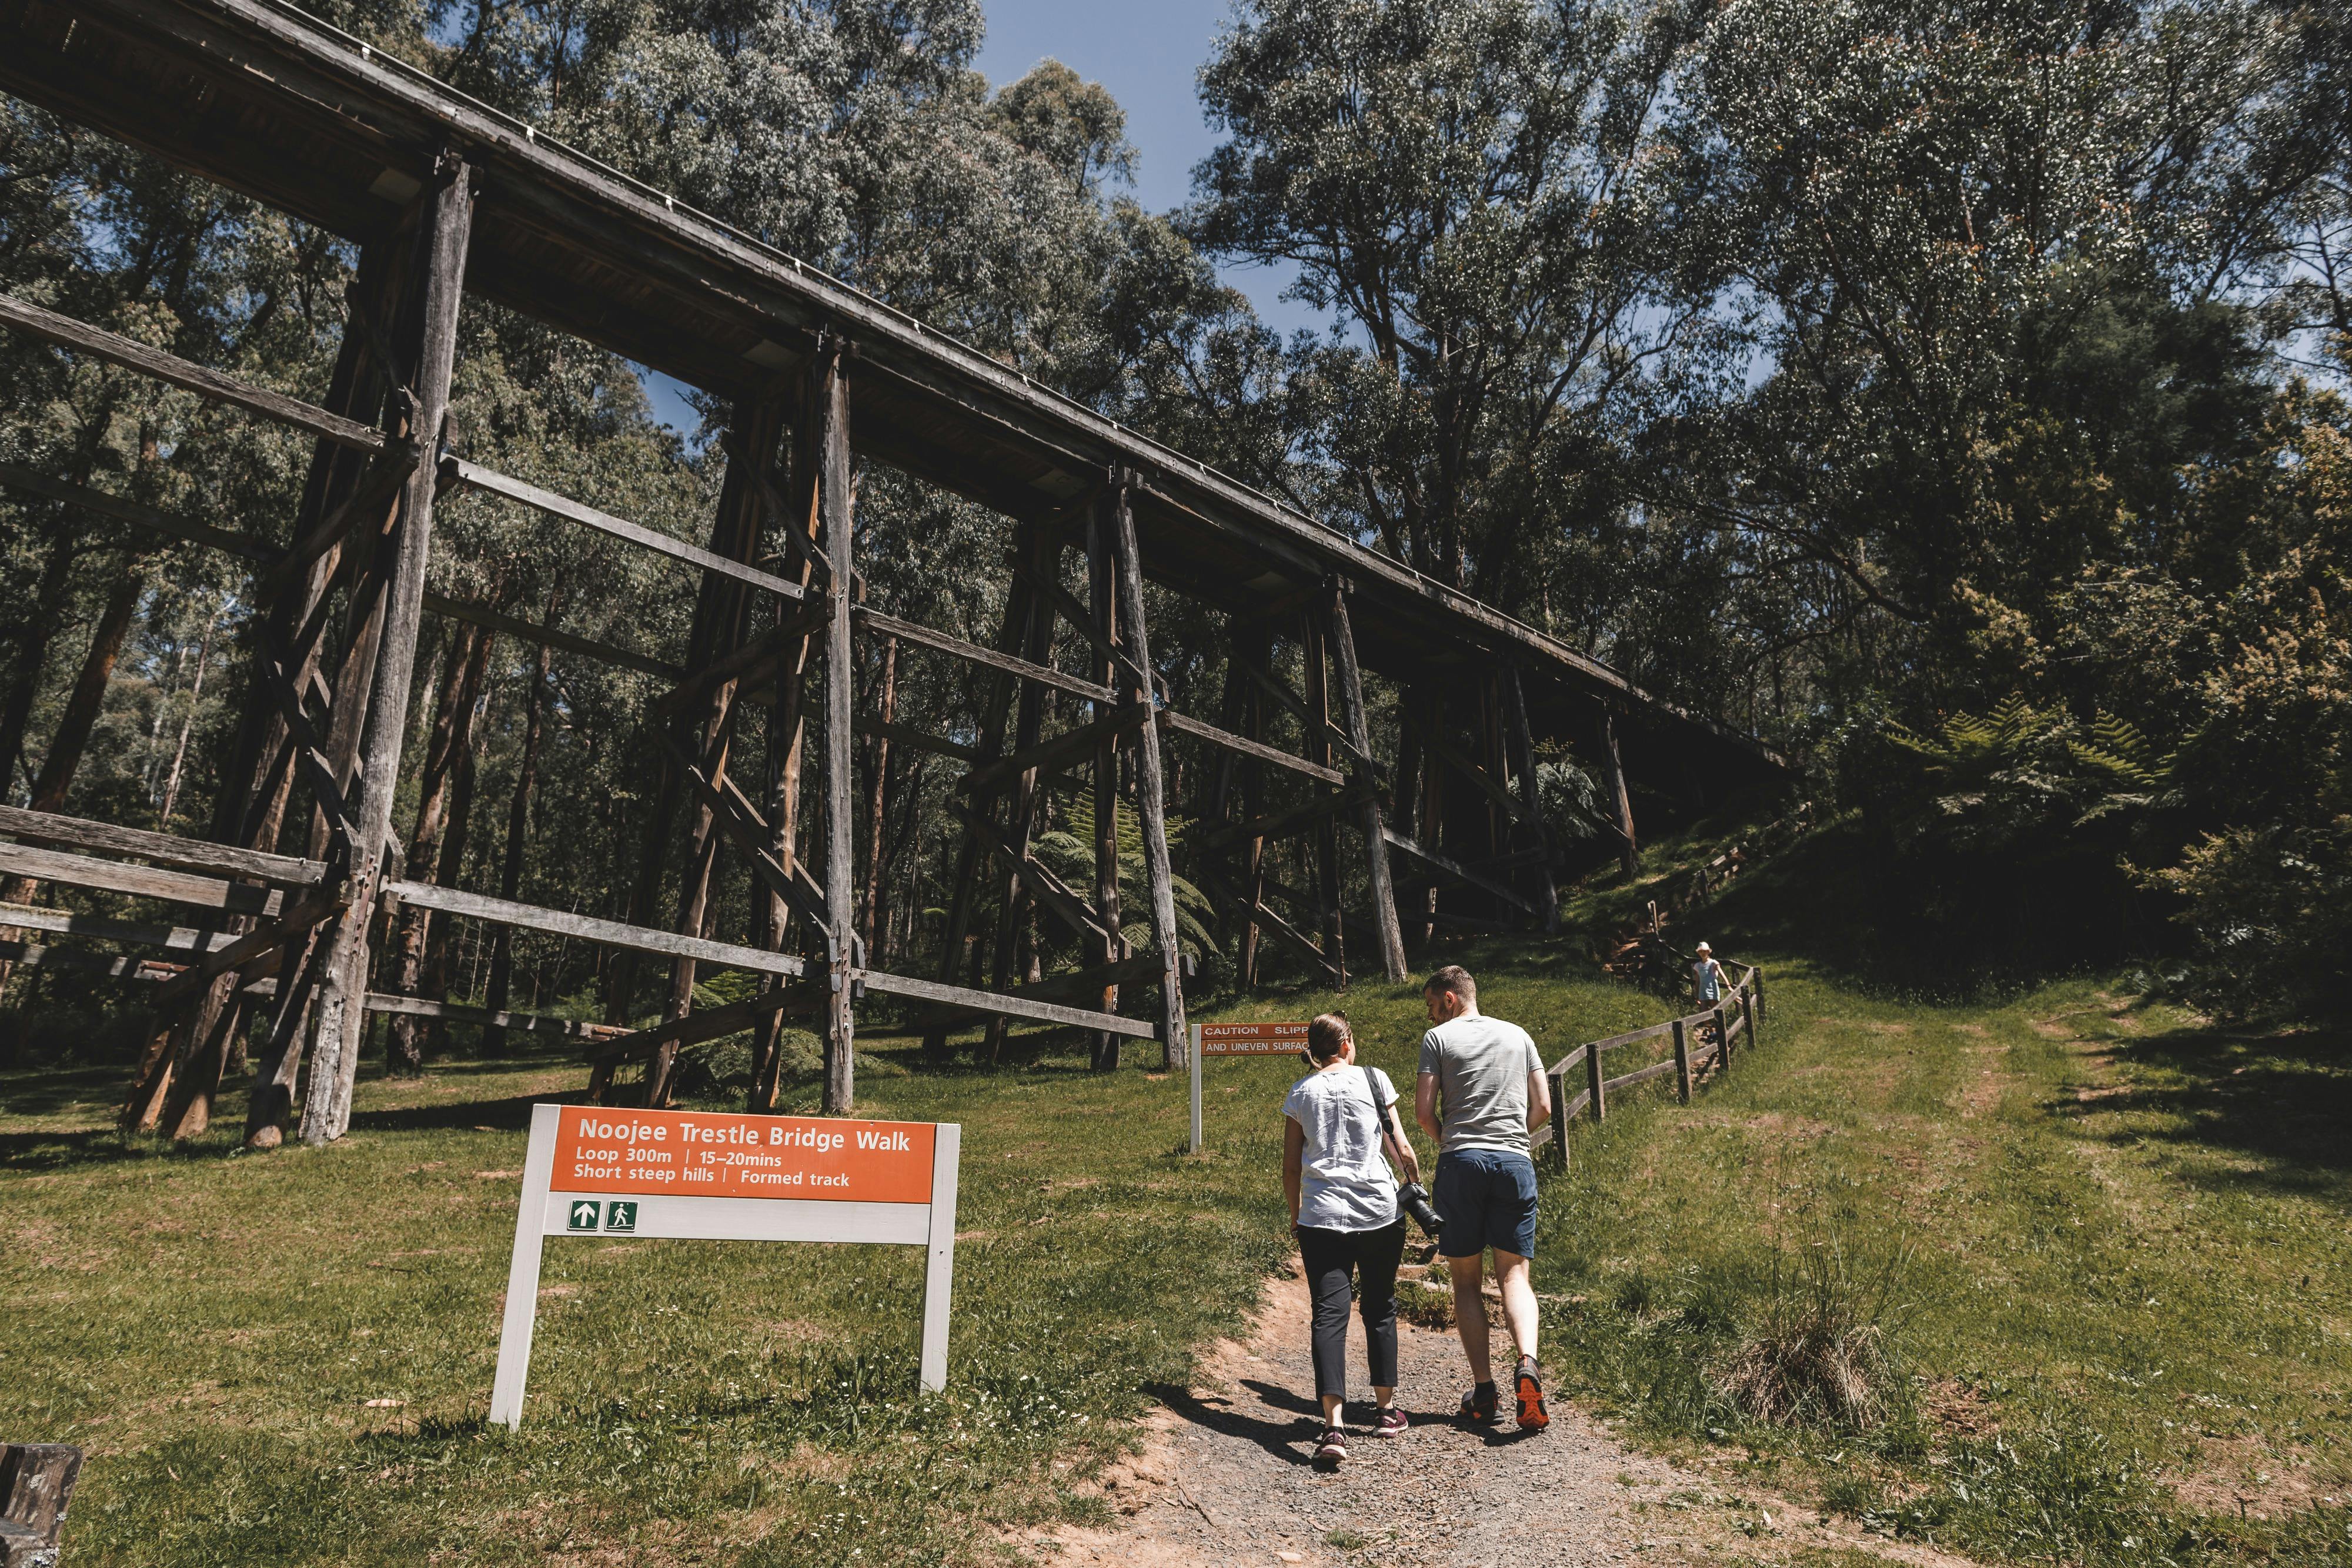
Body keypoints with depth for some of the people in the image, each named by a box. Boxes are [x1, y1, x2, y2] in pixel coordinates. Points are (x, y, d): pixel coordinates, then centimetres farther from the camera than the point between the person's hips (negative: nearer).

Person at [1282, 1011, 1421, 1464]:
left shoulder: (1300, 1093, 7)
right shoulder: (1373, 1080, 2)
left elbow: (1290, 1168, 8)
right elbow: (1402, 1148, 2)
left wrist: (1295, 1215, 22)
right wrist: (1416, 1186, 19)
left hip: (1321, 1217, 0)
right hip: (1379, 1213, 0)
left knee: (1329, 1314, -4)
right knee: (1380, 1308, 16)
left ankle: (1334, 1425, -16)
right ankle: (1386, 1409, 27)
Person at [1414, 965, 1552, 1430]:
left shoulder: (1438, 1038, 3)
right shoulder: (1518, 1035, 15)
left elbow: (1423, 1112, -3)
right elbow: (1543, 1107, 12)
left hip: (1461, 1163, -2)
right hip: (1516, 1161, 3)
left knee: (1465, 1279, 7)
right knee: (1514, 1274, 5)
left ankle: (1483, 1390, 4)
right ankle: (1527, 1364, -20)